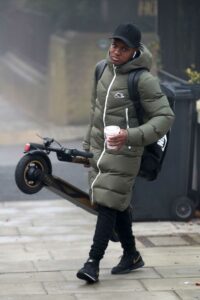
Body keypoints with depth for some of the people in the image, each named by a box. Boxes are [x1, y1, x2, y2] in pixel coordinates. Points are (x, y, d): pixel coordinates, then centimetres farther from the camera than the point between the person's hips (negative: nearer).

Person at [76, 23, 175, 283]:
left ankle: (93, 263, -8)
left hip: (124, 153, -7)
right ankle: (131, 256, 29)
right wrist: (88, 144, 20)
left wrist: (131, 136, -28)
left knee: (108, 205, -10)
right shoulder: (103, 70, 4)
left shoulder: (144, 80, -17)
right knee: (118, 205, 15)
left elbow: (165, 116, -18)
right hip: (99, 149, 7)